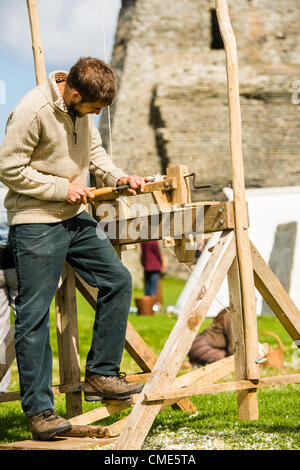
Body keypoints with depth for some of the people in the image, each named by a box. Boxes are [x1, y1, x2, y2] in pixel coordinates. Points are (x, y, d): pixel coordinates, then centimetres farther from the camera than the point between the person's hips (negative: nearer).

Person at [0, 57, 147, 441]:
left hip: (75, 219, 8)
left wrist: (118, 178, -1)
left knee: (118, 280, 5)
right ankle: (39, 411, 1)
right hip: (34, 224, -8)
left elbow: (93, 150, 17)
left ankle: (101, 375, 14)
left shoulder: (81, 109, 3)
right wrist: (62, 188, -16)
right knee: (33, 314, -4)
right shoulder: (32, 112, -21)